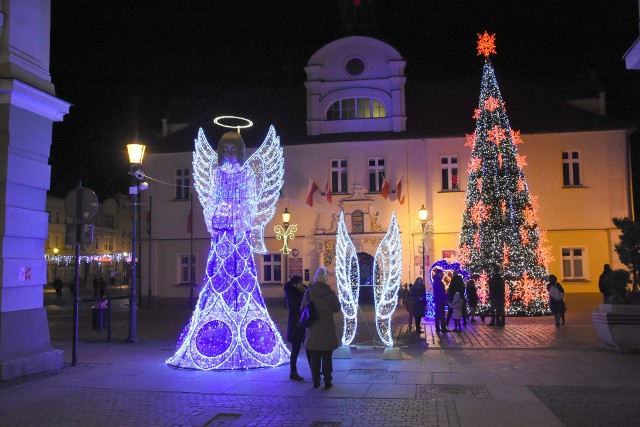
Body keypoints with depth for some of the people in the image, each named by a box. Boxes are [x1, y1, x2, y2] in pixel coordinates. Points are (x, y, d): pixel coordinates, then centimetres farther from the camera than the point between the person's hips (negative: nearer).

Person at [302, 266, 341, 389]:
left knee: (315, 358, 10)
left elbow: (302, 308, -2)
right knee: (327, 357, 8)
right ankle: (327, 381, 9)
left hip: (313, 330, 1)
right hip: (327, 329, 0)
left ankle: (316, 381, 12)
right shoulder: (330, 293, -9)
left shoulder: (308, 292, -8)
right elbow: (337, 308, 2)